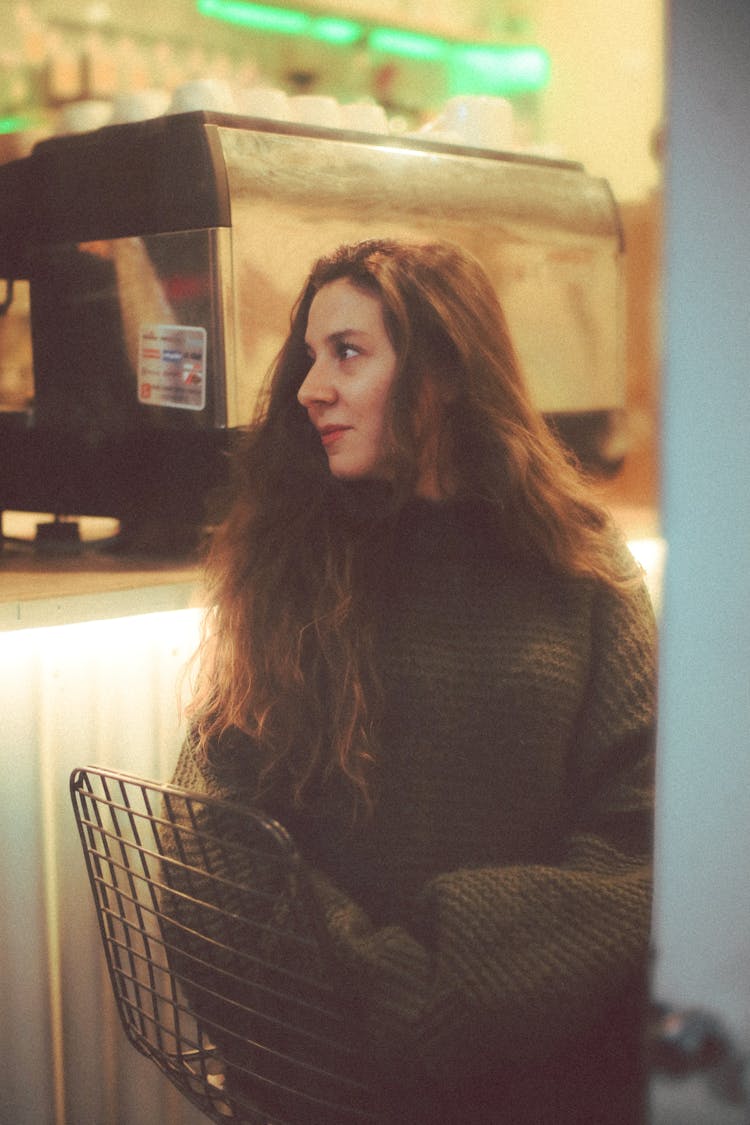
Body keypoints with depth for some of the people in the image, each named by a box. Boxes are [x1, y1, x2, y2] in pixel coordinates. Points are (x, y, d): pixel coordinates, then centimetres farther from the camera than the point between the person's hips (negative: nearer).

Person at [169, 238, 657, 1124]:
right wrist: (385, 980, -14)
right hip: (338, 1042, 0)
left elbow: (639, 820, 0)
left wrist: (476, 980, -12)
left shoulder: (582, 568, 4)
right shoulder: (287, 565, 5)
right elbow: (224, 813, -1)